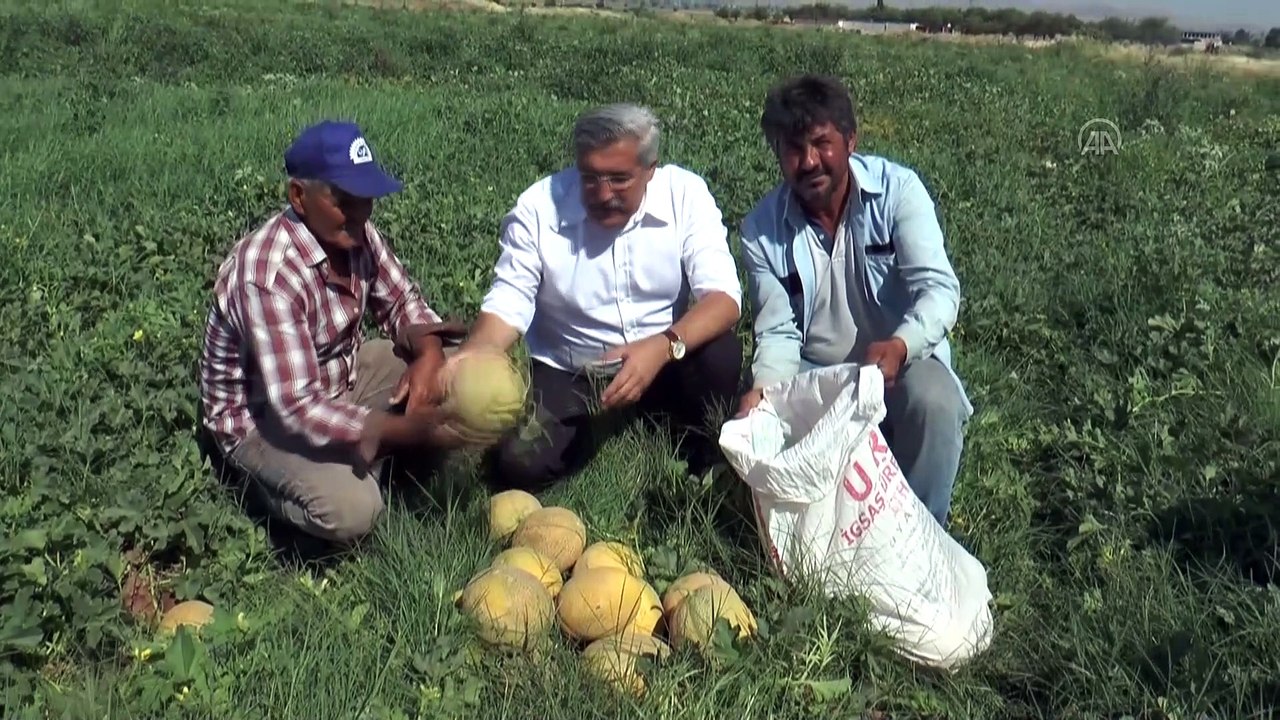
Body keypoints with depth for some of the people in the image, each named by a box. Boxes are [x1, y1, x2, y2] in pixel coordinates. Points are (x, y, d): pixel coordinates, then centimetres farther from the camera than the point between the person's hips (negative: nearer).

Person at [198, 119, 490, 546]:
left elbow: (402, 303, 4)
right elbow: (299, 407, -37)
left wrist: (429, 355, -19)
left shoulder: (355, 234, -11)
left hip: (340, 376, 8)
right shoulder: (268, 274, -34)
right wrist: (410, 429, -43)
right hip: (261, 413, -7)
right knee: (351, 510, -30)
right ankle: (269, 476, 2)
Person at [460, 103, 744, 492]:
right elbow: (508, 305, -14)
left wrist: (663, 346, -42)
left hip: (663, 363, 0)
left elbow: (723, 297, -22)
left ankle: (705, 461, -2)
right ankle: (596, 431, 9)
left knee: (721, 352, -31)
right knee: (518, 463, -24)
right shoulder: (538, 207, -15)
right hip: (567, 374, 0)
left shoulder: (686, 195, -15)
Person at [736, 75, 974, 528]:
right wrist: (764, 388, -30)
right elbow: (778, 332, -7)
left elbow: (938, 287, -23)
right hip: (814, 372, 1)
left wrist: (900, 346, -45)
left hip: (901, 361, -1)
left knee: (936, 402, -33)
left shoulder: (897, 189, -14)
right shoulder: (762, 229, -8)